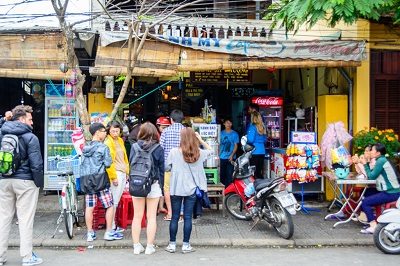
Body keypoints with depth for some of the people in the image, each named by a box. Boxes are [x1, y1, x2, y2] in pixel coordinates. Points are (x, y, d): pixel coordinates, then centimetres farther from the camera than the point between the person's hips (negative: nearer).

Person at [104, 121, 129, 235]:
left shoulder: (120, 141, 15)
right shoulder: (108, 142, -10)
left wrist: (127, 172, 19)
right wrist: (113, 176, -15)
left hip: (123, 173, 8)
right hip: (115, 174, -8)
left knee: (117, 200, 11)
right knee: (114, 201, -5)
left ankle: (113, 225, 18)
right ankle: (111, 227, 0)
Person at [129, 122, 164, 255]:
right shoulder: (159, 148, -2)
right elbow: (161, 169, 0)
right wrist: (161, 185, 8)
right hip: (153, 184, -1)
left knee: (137, 216, 9)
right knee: (151, 217, 6)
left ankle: (137, 246, 15)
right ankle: (149, 247, 9)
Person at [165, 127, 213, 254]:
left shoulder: (174, 152, -8)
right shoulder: (199, 153, -1)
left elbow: (166, 168, 0)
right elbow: (210, 150, 18)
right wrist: (201, 140, 10)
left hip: (176, 189, -1)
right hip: (191, 189, 1)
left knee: (174, 217, 7)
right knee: (188, 217, 6)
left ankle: (172, 244, 14)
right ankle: (186, 245, 12)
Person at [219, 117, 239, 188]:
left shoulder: (234, 134, 1)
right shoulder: (221, 133, 9)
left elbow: (236, 145, -2)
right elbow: (219, 145, 13)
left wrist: (232, 155, -14)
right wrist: (218, 155, 5)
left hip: (230, 158, -3)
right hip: (222, 158, 3)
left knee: (229, 174, -5)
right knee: (222, 174, 9)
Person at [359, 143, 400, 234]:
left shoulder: (381, 161, -15)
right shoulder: (383, 159, 15)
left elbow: (371, 177, -13)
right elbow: (372, 174, 14)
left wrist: (365, 164, -4)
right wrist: (366, 163, 7)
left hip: (390, 194, -10)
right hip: (391, 190, 10)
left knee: (365, 202, -15)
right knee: (365, 192, 19)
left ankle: (373, 226, -17)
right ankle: (363, 215, 21)